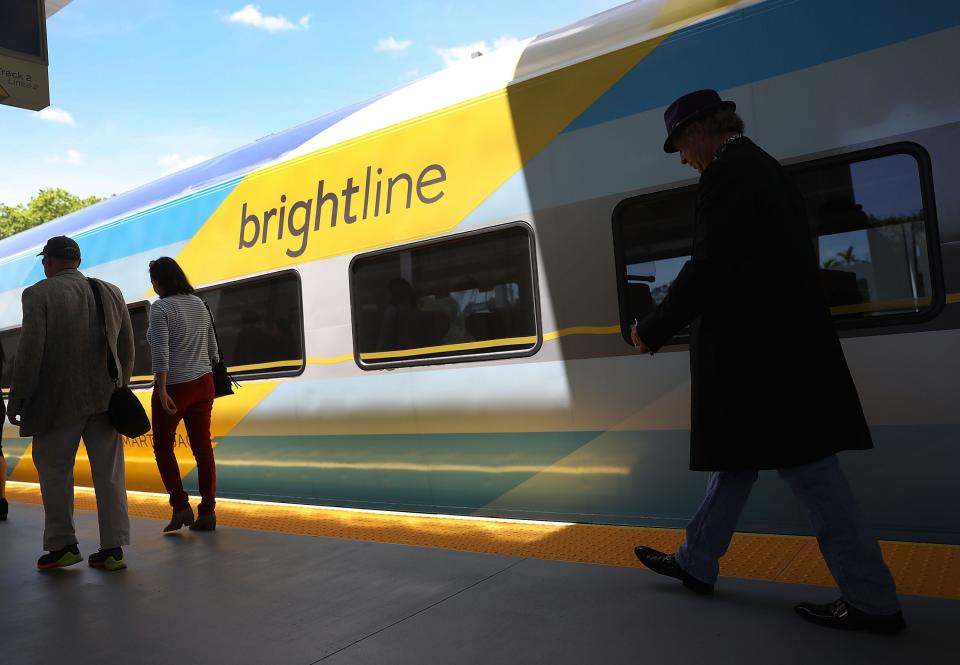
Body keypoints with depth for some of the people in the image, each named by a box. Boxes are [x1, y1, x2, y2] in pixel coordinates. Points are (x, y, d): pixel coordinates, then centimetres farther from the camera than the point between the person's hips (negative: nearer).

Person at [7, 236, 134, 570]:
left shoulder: (38, 294, -6)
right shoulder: (111, 292, 7)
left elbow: (30, 351, -13)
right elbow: (127, 350, 10)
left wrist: (16, 400, -4)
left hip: (58, 400, -4)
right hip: (104, 397, 4)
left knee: (54, 470, 11)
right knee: (108, 472, 6)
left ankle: (62, 545, 17)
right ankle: (112, 549, 8)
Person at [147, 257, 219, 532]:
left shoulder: (160, 308, -11)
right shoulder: (199, 304, 9)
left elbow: (161, 353, -21)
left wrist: (162, 392, -24)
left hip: (174, 388, -6)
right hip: (203, 384, 6)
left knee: (162, 446, 11)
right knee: (203, 447, 7)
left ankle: (181, 507, 6)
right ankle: (208, 512, 10)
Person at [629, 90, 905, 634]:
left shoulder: (728, 173, -13)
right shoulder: (764, 168, 18)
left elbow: (709, 269, -19)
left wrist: (653, 331, -9)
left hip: (760, 351, -11)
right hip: (783, 343, 11)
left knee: (807, 469, -2)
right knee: (737, 458, 15)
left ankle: (873, 600, 10)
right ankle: (697, 563, 29)